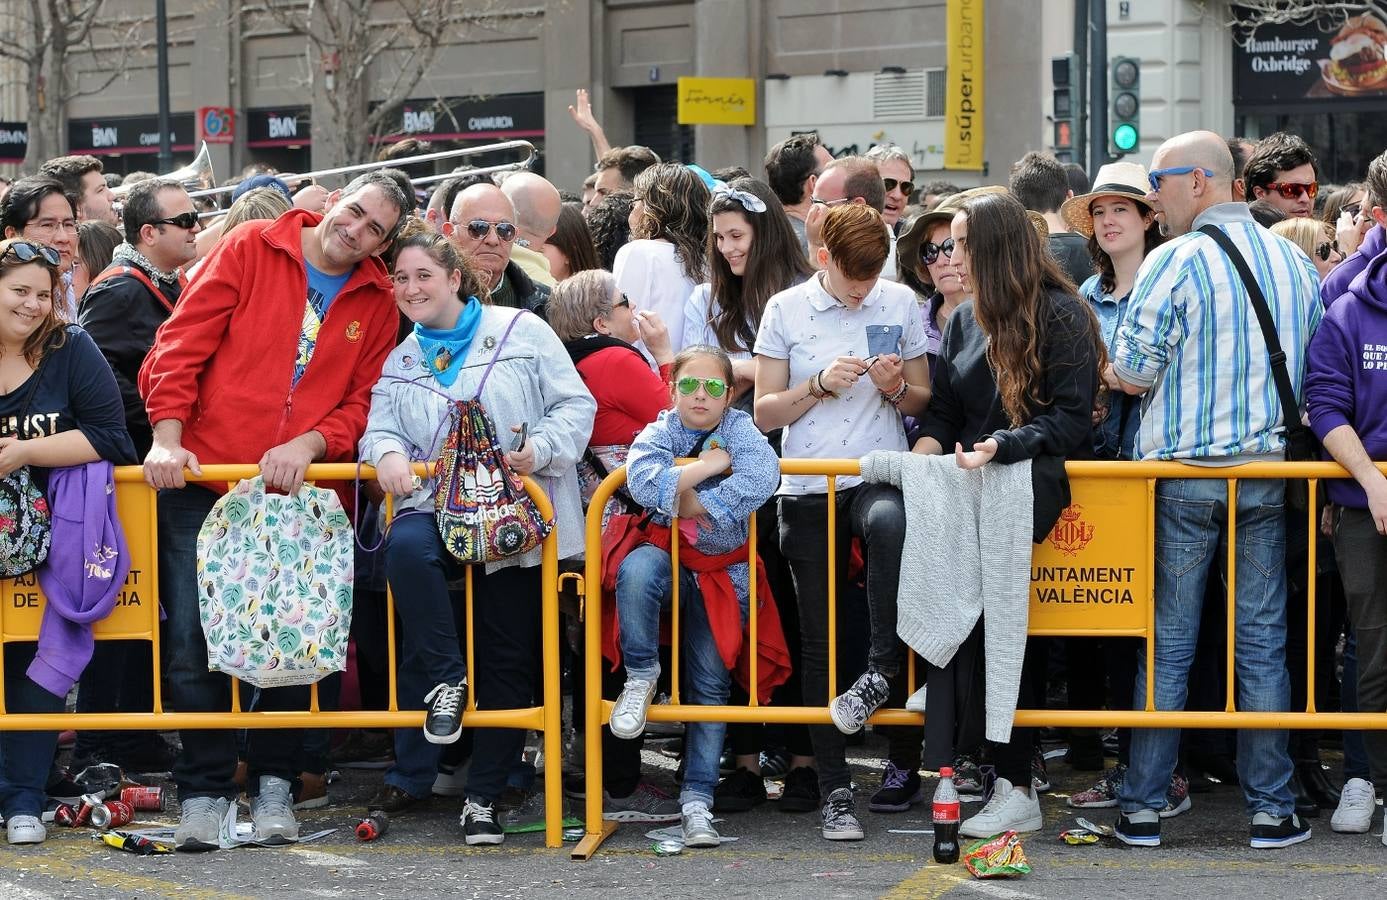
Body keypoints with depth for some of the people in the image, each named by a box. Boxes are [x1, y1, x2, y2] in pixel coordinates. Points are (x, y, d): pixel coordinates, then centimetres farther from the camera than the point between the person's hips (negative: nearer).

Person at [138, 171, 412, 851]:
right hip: (203, 478, -2)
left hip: (298, 488, 2)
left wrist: (307, 445, -14)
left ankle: (273, 786, 18)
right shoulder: (250, 249, 2)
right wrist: (167, 437, -12)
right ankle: (205, 790, 7)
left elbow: (363, 400, 4)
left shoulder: (377, 304, 9)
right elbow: (182, 343, -2)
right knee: (193, 636, -4)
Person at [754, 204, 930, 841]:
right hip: (808, 489, 1)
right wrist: (820, 385, -12)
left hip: (880, 475, -1)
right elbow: (764, 412, 4)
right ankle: (835, 789, 9)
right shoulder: (786, 310, 3)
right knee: (819, 639, 2)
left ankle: (881, 668, -22)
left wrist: (897, 387, -8)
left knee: (889, 522, -39)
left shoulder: (900, 304, 6)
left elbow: (924, 401, 14)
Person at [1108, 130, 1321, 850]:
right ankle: (1271, 809, 9)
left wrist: (1114, 372, 8)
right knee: (1262, 641, 8)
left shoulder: (1176, 262, -11)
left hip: (1182, 473, -4)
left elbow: (1133, 372, -13)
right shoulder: (1295, 261, 7)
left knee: (1166, 644, 3)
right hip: (1269, 470, 4)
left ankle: (1143, 807, 8)